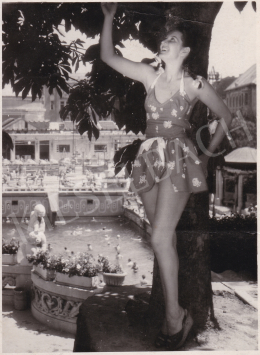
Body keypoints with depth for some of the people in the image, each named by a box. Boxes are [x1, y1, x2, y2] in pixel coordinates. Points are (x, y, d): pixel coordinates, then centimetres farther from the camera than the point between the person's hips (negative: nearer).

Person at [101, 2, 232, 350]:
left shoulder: (195, 85, -3)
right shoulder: (149, 75, 8)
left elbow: (226, 117, 8)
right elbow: (108, 57, 6)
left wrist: (208, 153, 8)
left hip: (178, 160, -5)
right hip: (150, 158, 5)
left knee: (161, 238, -16)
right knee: (164, 236, 10)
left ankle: (175, 316, -4)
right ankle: (174, 314, 24)